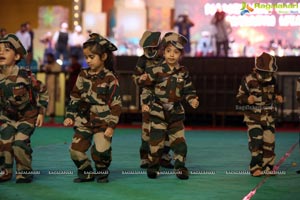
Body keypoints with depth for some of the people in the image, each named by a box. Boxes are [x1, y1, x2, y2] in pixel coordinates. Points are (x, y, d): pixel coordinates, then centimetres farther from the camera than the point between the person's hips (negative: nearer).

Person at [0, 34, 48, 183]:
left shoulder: (25, 76, -22)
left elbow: (43, 91, -9)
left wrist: (41, 112, -8)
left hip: (27, 116, -4)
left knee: (20, 144, -14)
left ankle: (24, 172, 7)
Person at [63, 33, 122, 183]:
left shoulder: (110, 79, -8)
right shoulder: (83, 76, 6)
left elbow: (116, 105, -8)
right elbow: (75, 97, 13)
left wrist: (111, 125, -13)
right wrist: (70, 116, 5)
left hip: (103, 123, -5)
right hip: (84, 121, 5)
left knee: (101, 150, -19)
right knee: (75, 150, -3)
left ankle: (102, 173, 9)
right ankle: (86, 173, 21)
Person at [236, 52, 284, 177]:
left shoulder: (272, 81, 3)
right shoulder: (248, 80, -12)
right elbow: (239, 97, -6)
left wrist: (278, 98, -1)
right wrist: (247, 99, -26)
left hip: (269, 117, 5)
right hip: (253, 117, -4)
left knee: (269, 142, 3)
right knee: (256, 141, -14)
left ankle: (267, 167, 17)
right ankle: (255, 167, -2)